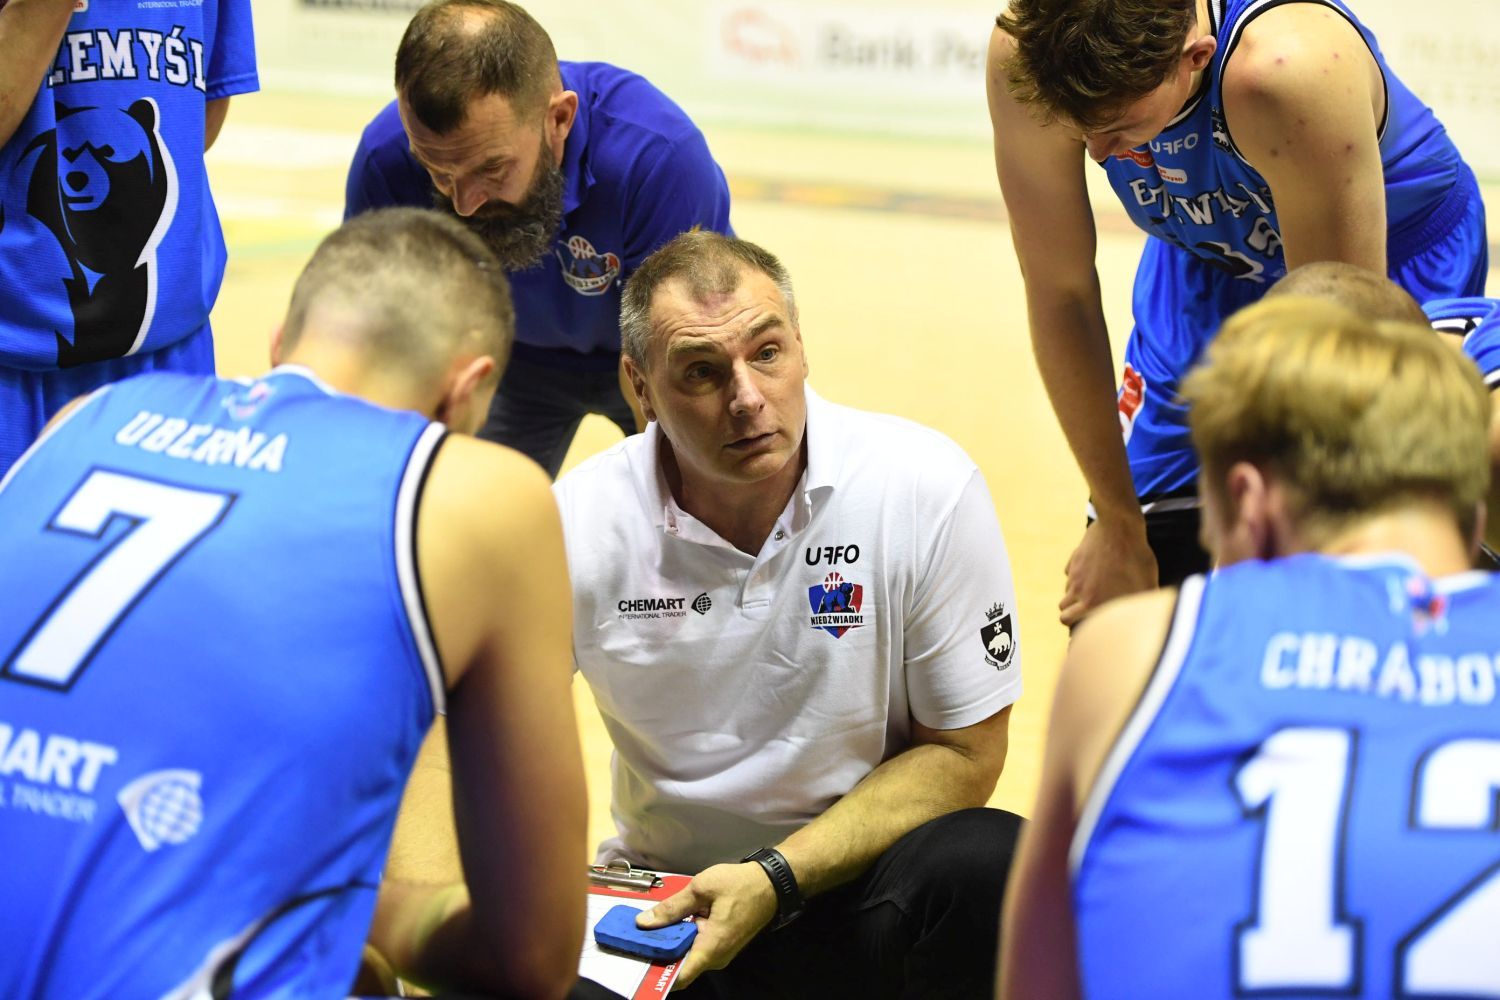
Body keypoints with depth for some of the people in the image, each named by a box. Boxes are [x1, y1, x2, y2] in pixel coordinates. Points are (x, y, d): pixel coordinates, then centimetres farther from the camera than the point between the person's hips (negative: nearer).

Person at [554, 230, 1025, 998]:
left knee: (987, 867, -34)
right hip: (658, 907, 1)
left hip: (857, 885, 0)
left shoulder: (927, 491, -12)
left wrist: (774, 878, -19)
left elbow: (963, 753, -7)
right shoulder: (576, 528, -10)